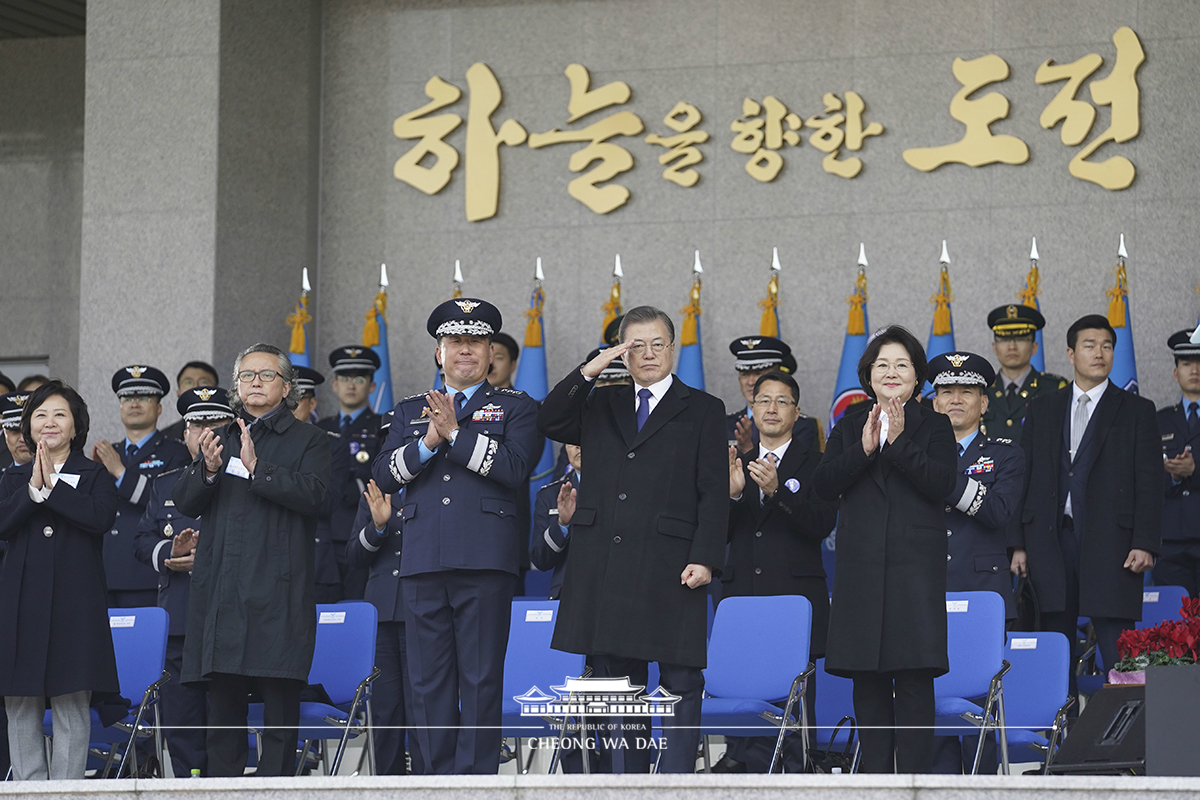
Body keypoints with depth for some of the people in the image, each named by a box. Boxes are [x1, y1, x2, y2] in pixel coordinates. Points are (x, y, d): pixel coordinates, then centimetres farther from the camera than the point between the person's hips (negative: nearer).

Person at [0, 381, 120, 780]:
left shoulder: (95, 475, 10)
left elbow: (102, 517, -10)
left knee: (72, 707, -5)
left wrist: (52, 485, -11)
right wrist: (34, 489, -14)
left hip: (75, 602, -2)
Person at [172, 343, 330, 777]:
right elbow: (184, 502, 11)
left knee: (280, 713, -7)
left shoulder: (309, 440, 8)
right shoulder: (219, 439, 20)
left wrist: (257, 469, -18)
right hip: (221, 591, 4)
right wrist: (208, 471, -9)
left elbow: (312, 494, -10)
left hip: (277, 593, -4)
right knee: (223, 710, 5)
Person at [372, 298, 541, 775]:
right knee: (428, 681, 3)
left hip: (485, 560, -3)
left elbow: (515, 467, -7)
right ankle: (439, 781, 8)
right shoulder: (410, 411, 21)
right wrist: (427, 442, -8)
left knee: (481, 680, -5)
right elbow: (384, 475, 8)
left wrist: (455, 434, -9)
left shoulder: (516, 408, 11)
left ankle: (476, 780, -3)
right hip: (423, 562, 3)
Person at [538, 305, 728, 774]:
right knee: (616, 681, 6)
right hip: (604, 568, 4)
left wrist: (705, 558, -10)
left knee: (680, 682, -5)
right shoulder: (602, 406, 19)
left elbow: (714, 493, 1)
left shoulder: (703, 411, 7)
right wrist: (589, 372, -2)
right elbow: (549, 423, 5)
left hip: (669, 569, -4)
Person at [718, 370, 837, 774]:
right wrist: (731, 495, -10)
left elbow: (823, 524, -11)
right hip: (743, 596, 3)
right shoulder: (737, 464, 16)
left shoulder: (814, 463, 4)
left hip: (795, 597, -3)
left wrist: (777, 491, -24)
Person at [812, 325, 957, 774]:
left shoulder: (934, 426, 8)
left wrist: (898, 442, -14)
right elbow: (823, 485, 2)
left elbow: (941, 482, -8)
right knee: (867, 679, 3)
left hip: (915, 566, -3)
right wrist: (863, 449, -11)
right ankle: (875, 774, 8)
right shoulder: (849, 428, 15)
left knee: (915, 677, -8)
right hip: (861, 568, 3)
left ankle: (913, 776, -7)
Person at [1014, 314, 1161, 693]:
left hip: (1110, 543, -3)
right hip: (1052, 541, 3)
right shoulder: (1042, 410, 15)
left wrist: (1145, 543, -10)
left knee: (1118, 655, -7)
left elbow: (1149, 483, 1)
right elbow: (1025, 478, 12)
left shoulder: (1136, 411, 7)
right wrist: (1019, 543, 4)